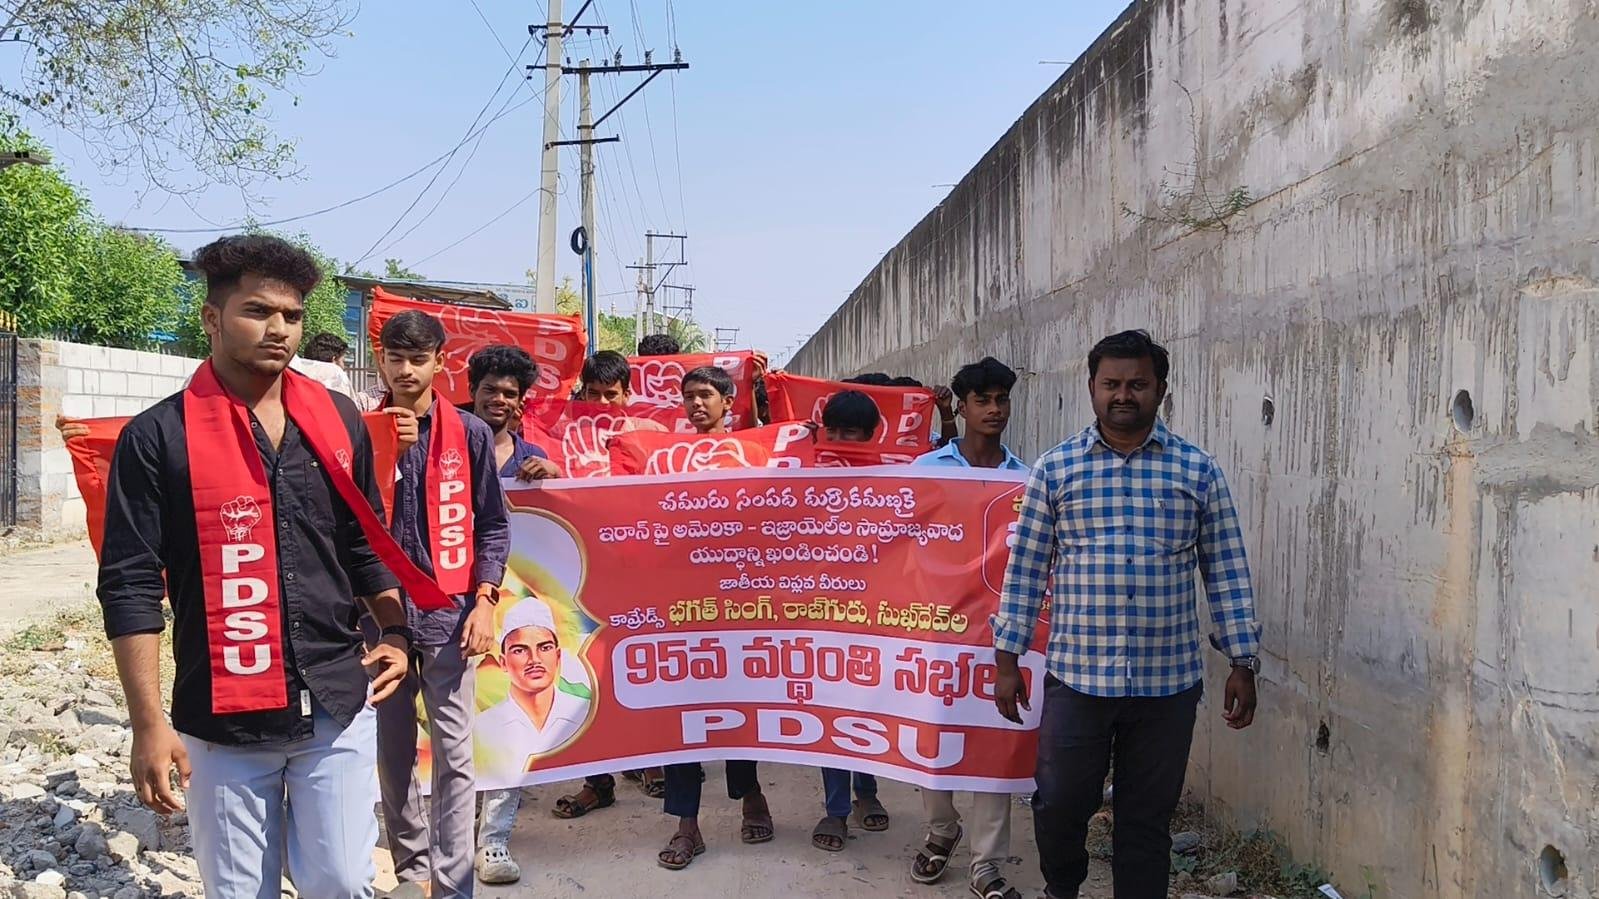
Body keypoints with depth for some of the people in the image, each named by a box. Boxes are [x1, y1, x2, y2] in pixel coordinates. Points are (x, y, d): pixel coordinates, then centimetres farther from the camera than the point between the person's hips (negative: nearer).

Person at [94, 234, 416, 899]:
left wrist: (393, 632, 6)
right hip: (224, 719, -2)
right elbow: (130, 586, -7)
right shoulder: (159, 437, -6)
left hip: (339, 706, 3)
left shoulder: (338, 420, 6)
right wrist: (149, 726, -10)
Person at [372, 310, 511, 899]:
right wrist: (388, 451, -12)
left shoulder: (470, 434, 2)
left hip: (448, 611, -2)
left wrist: (484, 600, -6)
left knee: (453, 755, -2)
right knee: (391, 751, 12)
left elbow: (492, 525, 4)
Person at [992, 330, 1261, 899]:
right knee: (1059, 806, 8)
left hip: (1168, 681, 0)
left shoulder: (1198, 471, 3)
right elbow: (1024, 569, 3)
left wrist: (1243, 663, 0)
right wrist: (1008, 659, 1)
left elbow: (1226, 573, 4)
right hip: (1075, 676, 0)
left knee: (1146, 819, 10)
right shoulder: (1055, 469, 1)